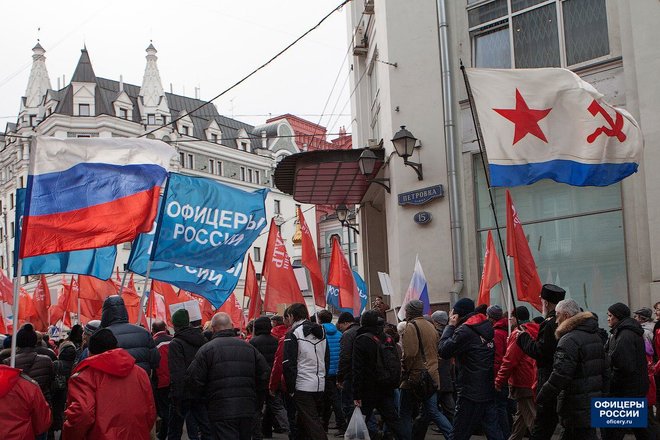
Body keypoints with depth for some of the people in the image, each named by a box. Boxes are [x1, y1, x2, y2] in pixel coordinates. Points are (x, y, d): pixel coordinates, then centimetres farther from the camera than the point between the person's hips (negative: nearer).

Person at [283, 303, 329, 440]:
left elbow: (288, 363, -13)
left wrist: (291, 388, -6)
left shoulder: (293, 333, -9)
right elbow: (327, 359, 19)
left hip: (303, 386, -7)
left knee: (312, 423, -4)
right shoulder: (321, 331, 13)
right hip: (320, 385, 7)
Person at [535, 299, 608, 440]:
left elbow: (559, 376, -24)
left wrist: (540, 401, -16)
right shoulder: (595, 336, 14)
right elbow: (605, 371, 20)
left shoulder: (569, 340, -18)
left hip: (577, 408, -10)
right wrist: (599, 391, 28)